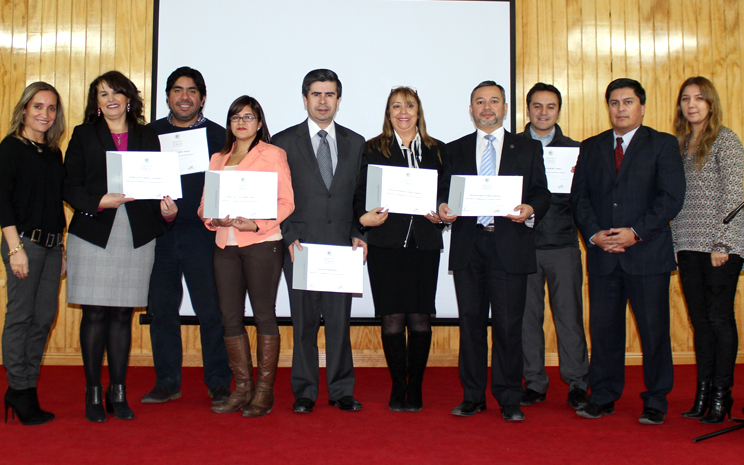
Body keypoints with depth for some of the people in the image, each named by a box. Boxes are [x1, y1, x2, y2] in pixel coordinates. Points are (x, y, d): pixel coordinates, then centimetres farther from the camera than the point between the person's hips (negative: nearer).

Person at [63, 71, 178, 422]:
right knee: (95, 314, -1)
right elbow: (71, 186, 2)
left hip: (136, 236, 1)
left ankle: (118, 393, 14)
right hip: (93, 234, -1)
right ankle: (93, 393, 11)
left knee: (122, 314, 5)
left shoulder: (148, 137, 14)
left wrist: (166, 209, -9)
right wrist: (99, 202, -16)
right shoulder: (83, 135, 10)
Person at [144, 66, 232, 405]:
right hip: (158, 235, 3)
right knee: (162, 310, 8)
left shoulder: (219, 136, 5)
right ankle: (167, 383, 21)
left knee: (212, 311, 1)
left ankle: (219, 384, 13)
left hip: (202, 235, -2)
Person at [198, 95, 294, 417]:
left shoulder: (273, 154, 4)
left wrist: (257, 223, -17)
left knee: (263, 314, -2)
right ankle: (242, 388, 14)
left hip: (262, 243, -5)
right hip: (225, 244, 5)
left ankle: (264, 391, 5)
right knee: (230, 316, 4)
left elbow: (287, 202, -3)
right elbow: (205, 203, 17)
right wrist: (212, 218, -6)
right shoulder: (218, 159, 20)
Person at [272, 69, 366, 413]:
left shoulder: (355, 143, 13)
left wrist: (359, 235, 0)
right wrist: (289, 238, -7)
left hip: (342, 245, 2)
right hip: (301, 244, -1)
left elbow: (361, 195, 12)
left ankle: (342, 391, 14)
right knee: (304, 320, 3)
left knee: (340, 319, 3)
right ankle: (305, 392, 15)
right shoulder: (284, 142, 6)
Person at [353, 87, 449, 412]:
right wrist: (363, 217, -14)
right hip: (386, 242, -1)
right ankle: (398, 387, 14)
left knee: (420, 317, 2)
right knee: (392, 317, -1)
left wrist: (441, 215, -5)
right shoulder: (373, 149, 8)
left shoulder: (437, 151, 14)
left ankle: (415, 388, 15)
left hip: (425, 243, 2)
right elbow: (359, 194, 4)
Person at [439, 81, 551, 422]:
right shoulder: (455, 150, 15)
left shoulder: (528, 148, 12)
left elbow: (542, 194, 7)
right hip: (468, 246, 2)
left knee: (509, 325, -1)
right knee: (471, 323, 6)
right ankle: (473, 396, 17)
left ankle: (509, 400, 10)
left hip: (510, 246, -1)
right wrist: (443, 208, -9)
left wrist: (531, 209, -14)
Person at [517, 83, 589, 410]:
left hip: (563, 244, 0)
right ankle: (534, 383, 17)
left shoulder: (573, 150, 10)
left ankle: (577, 383, 13)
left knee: (569, 314, 1)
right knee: (527, 315, 5)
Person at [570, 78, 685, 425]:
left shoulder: (663, 145, 5)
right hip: (602, 254, 3)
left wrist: (636, 232, -14)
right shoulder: (591, 148, 15)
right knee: (603, 329, 6)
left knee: (654, 329, 2)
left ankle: (656, 402, 16)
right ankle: (602, 397, 19)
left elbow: (672, 197, -5)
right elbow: (578, 197, 9)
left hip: (648, 252, -3)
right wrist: (594, 234, -7)